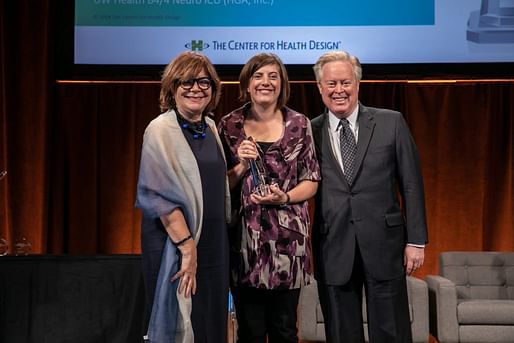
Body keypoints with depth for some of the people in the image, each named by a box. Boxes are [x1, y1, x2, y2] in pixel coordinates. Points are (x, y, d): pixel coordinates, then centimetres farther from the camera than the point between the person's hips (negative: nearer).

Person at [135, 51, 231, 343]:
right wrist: (187, 247, -20)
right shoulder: (160, 130, -12)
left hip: (214, 243, 7)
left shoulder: (210, 127, 9)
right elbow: (161, 197, -18)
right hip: (176, 245, -7)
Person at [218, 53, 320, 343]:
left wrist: (284, 197, -12)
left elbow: (311, 181, 5)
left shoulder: (299, 124, 3)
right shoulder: (229, 125, 3)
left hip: (288, 237, 0)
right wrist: (242, 166, -12)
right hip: (245, 237, 0)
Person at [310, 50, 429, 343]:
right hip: (333, 250, 1)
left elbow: (411, 184, 2)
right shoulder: (309, 132, 3)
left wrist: (416, 240, -2)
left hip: (384, 244, -1)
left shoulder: (391, 123, 1)